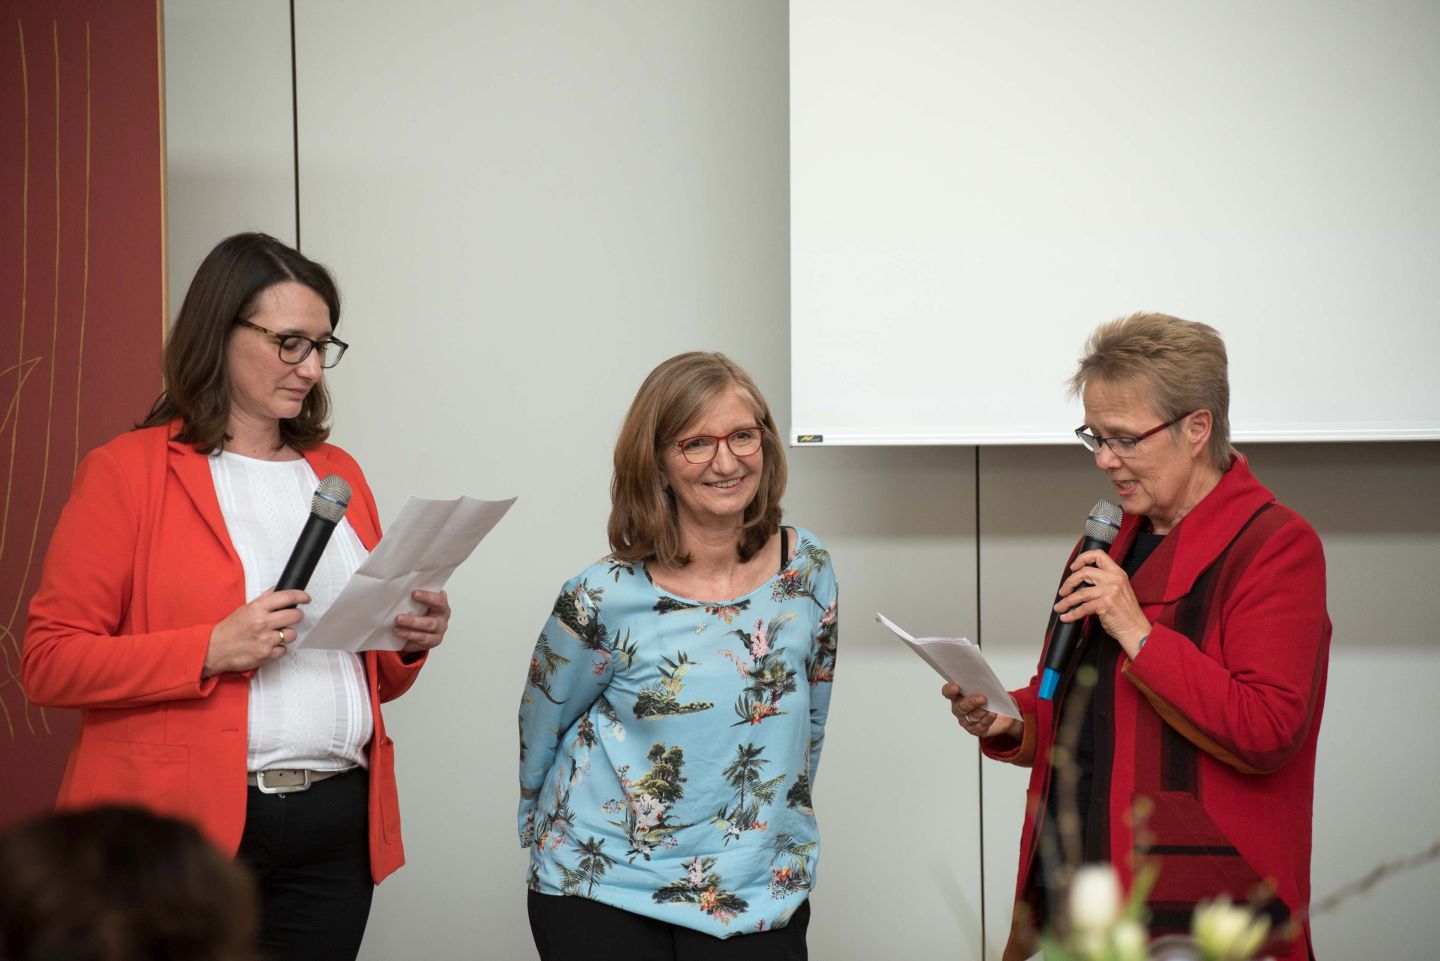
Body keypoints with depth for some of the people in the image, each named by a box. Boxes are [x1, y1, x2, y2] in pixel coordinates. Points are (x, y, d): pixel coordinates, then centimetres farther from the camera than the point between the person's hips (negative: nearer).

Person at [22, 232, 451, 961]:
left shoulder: (337, 473, 15)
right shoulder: (126, 472, -2)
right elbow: (49, 662, -8)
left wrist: (409, 644, 0)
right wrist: (213, 650, -18)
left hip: (336, 824, 5)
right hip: (189, 822, -5)